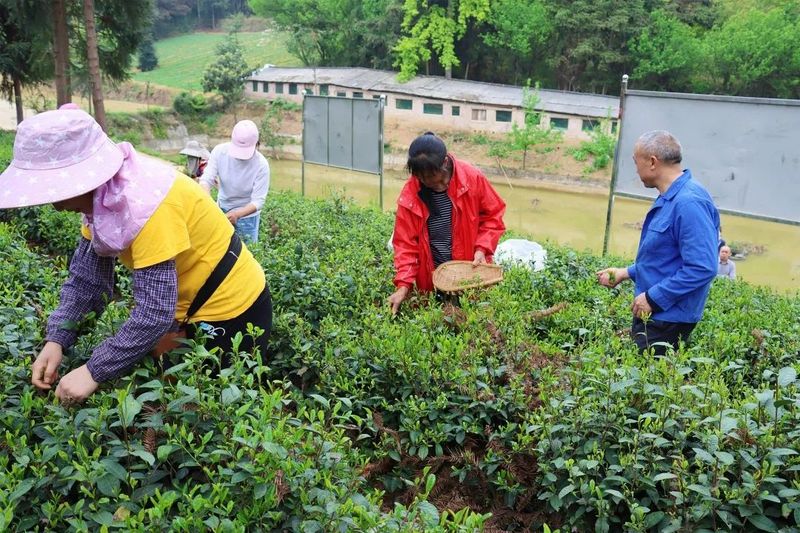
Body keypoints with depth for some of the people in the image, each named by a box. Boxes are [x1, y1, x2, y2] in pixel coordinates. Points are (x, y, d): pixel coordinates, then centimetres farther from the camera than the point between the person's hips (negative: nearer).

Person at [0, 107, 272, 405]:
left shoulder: (143, 202, -33)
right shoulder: (102, 193, -5)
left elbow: (155, 313, -34)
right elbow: (85, 277, 0)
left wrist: (94, 372, -27)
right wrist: (56, 339, -10)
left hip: (232, 308, -8)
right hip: (192, 305, 8)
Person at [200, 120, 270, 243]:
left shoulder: (261, 165, -25)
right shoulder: (219, 151, -18)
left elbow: (258, 201, -24)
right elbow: (206, 179, -20)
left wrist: (237, 214, -41)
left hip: (247, 214, -2)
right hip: (222, 210, 3)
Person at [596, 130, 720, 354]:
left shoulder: (689, 203, -22)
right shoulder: (668, 199, 11)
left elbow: (702, 268, -26)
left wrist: (652, 298, -22)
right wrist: (627, 273, 18)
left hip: (667, 320, -10)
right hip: (651, 313, 10)